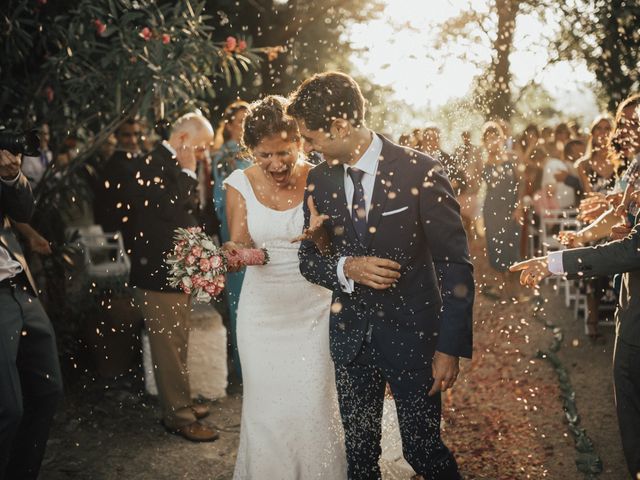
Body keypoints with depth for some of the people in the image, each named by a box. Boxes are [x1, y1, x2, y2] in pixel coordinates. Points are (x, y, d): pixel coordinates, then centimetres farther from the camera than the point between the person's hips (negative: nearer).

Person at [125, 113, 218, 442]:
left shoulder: (170, 165, 13)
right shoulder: (154, 165, -17)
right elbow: (175, 212, -26)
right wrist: (188, 172, -20)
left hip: (174, 270, 10)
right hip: (159, 273, -10)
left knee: (176, 346, 18)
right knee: (169, 347, -2)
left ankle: (178, 404, 30)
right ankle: (179, 416, 7)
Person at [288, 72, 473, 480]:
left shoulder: (420, 172, -13)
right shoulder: (319, 181, 1)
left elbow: (455, 263, -11)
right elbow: (309, 259, 7)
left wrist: (450, 347, -14)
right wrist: (347, 268, -16)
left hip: (411, 333, -4)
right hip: (351, 335, 4)